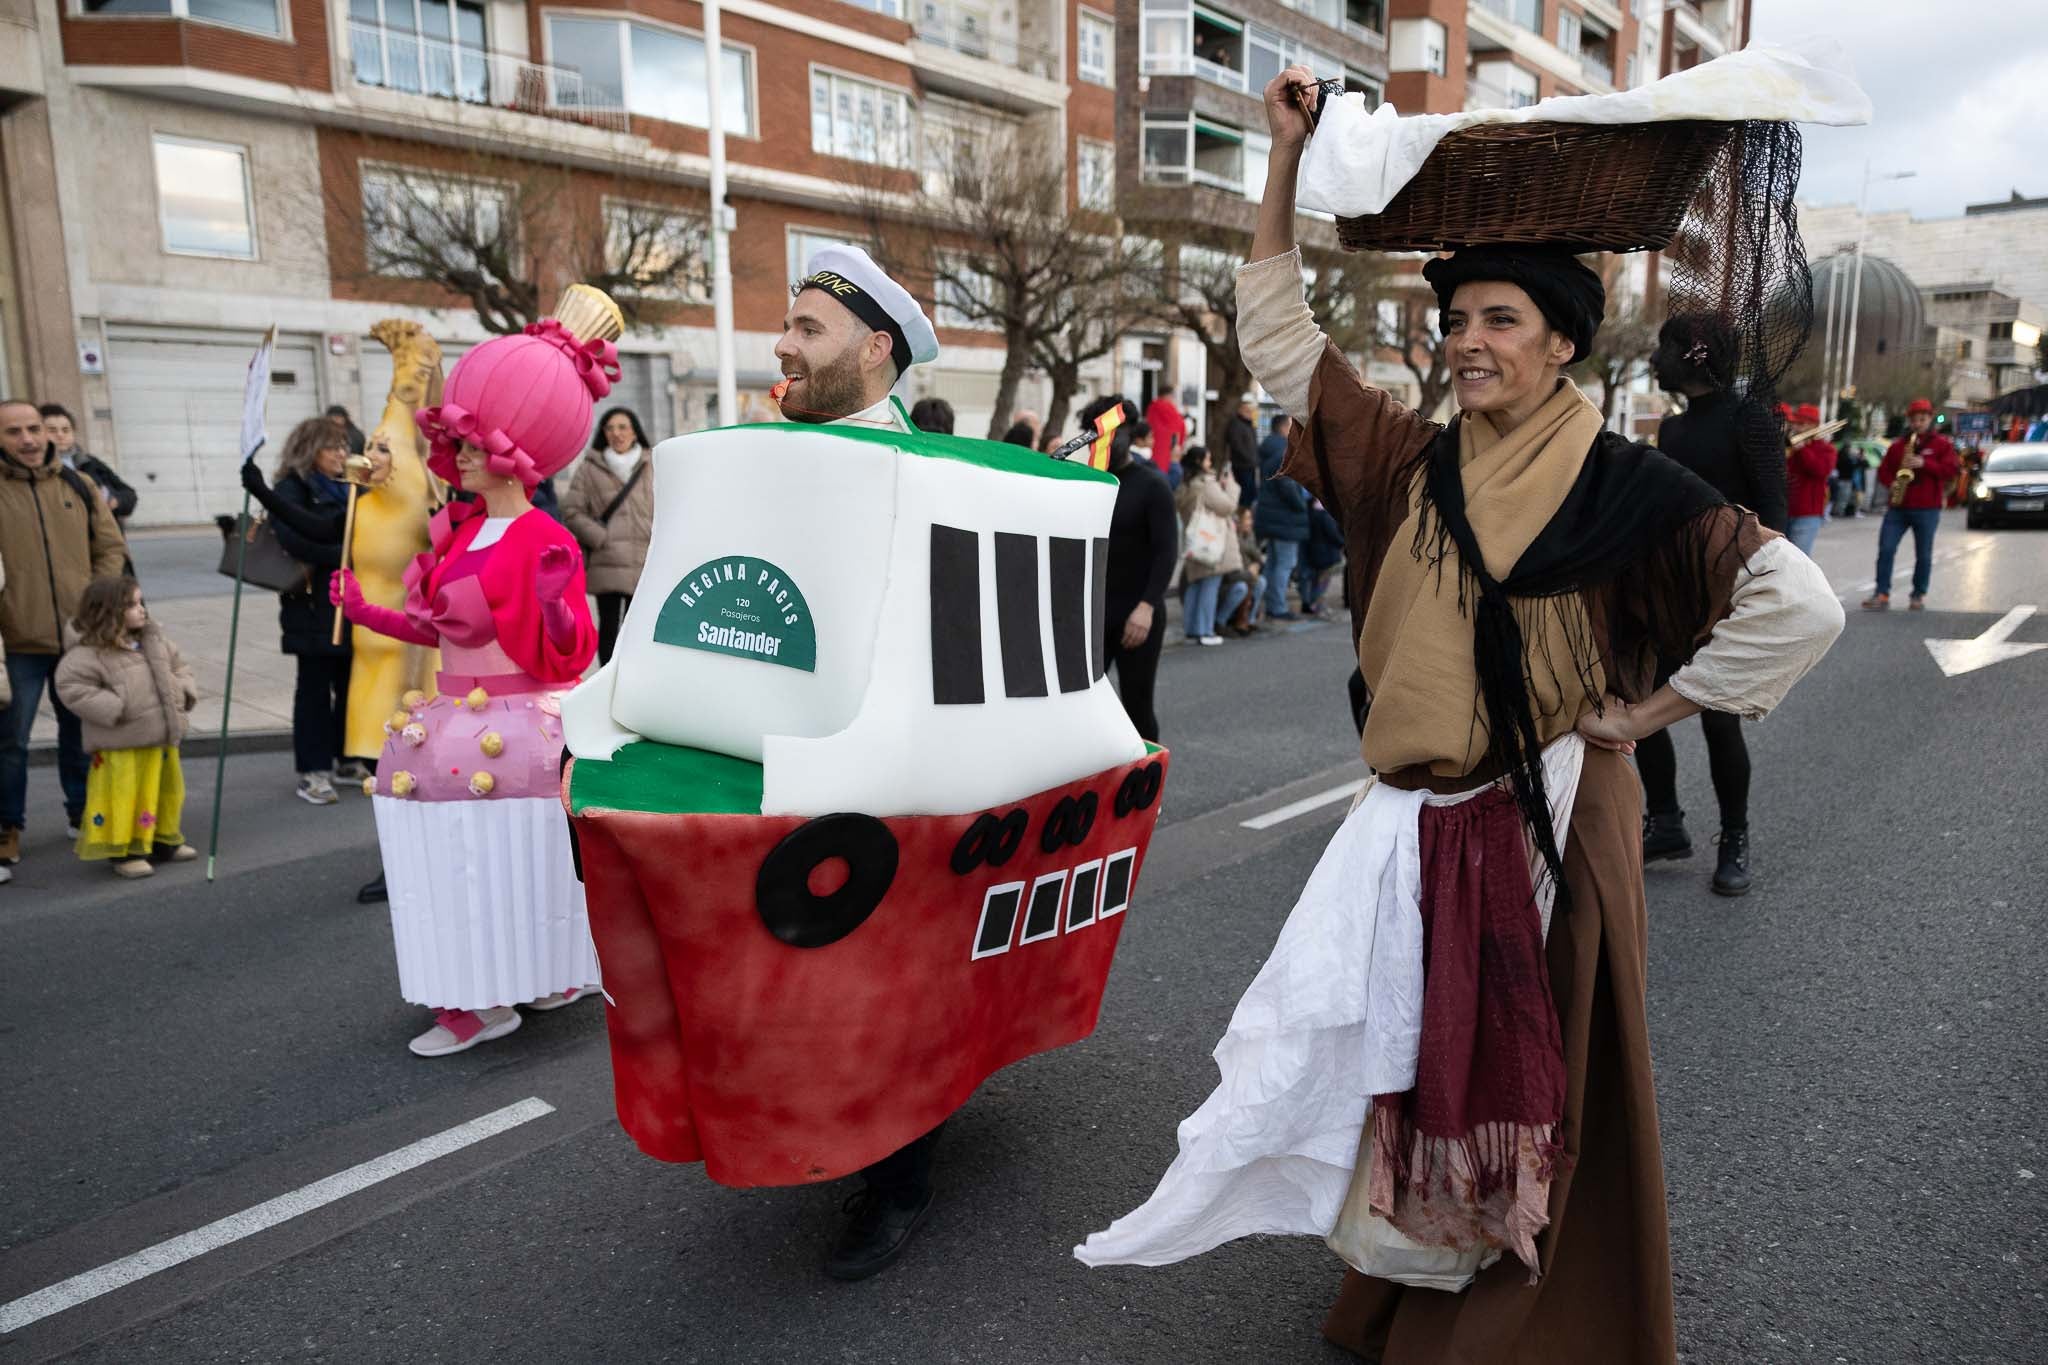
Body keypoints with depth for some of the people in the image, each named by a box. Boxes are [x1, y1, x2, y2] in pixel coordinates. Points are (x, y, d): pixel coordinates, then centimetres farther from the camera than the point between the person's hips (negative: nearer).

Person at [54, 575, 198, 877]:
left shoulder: (155, 640, 9)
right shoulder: (90, 654, -14)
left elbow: (179, 665, 22)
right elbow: (70, 685, -18)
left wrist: (184, 691, 4)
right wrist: (113, 708, -22)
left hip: (163, 738, 7)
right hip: (122, 747, -7)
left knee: (167, 791, 17)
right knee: (124, 796, -3)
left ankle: (163, 840, 33)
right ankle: (123, 852, 10)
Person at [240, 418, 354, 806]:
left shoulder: (344, 490, 15)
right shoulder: (293, 489, -2)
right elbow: (292, 540, -16)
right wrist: (341, 557, -18)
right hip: (314, 603, -5)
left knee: (350, 680, 6)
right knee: (315, 685, -1)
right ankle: (313, 770, 4)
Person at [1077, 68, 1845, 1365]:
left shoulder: (1619, 485, -9)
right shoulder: (1420, 464, 3)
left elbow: (1799, 602, -14)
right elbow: (1280, 336, 4)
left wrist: (1652, 711, -11)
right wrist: (1288, 155, 0)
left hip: (1549, 824, -4)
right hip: (1417, 824, 4)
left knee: (1538, 1084, 10)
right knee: (1404, 1068, 11)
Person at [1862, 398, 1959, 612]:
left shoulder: (1941, 444, 4)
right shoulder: (1898, 445, 13)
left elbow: (1953, 469, -5)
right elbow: (1883, 470, 15)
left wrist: (1925, 463, -18)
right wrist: (1891, 483, -6)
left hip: (1926, 509, -2)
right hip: (1898, 506, 2)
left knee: (1923, 554, 2)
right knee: (1885, 549, -8)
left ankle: (1918, 595, 13)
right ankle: (1882, 594, -8)